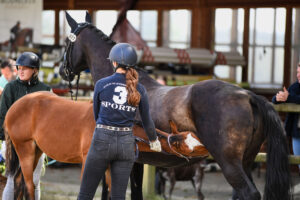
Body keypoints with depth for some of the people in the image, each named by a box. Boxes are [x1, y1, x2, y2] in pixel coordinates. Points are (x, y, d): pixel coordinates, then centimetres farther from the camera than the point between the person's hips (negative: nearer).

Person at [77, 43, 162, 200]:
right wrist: (154, 141, 28)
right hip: (126, 144, 2)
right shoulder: (139, 89, 0)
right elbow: (147, 121, 9)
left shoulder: (101, 84, -4)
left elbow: (96, 114, 10)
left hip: (102, 141, -2)